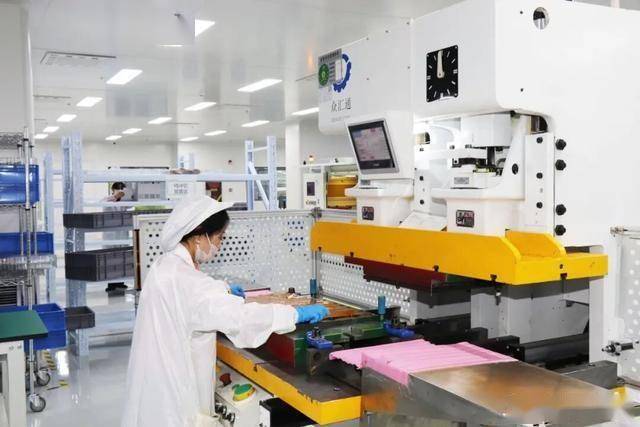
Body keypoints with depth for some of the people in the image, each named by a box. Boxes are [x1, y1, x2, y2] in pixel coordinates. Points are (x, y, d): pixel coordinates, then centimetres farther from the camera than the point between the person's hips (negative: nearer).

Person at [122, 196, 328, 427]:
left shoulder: (167, 265, 5)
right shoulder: (179, 277, -26)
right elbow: (237, 315, -33)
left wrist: (223, 290, 30)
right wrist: (298, 314, -26)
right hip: (172, 389, -10)